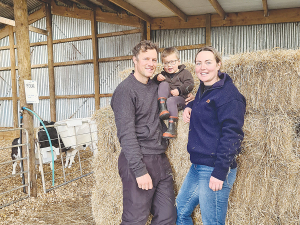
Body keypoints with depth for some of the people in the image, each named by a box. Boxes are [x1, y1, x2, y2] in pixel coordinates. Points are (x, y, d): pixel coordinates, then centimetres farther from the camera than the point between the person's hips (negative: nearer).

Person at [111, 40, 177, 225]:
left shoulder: (156, 86, 12)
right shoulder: (125, 90, -9)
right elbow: (126, 134, -15)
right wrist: (140, 170, -19)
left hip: (161, 161, 7)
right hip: (139, 161, -7)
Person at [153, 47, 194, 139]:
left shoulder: (184, 73, 10)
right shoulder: (163, 74, 23)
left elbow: (190, 85, -5)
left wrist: (179, 90, -20)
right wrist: (157, 78, -5)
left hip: (180, 98, -4)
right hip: (165, 97, 4)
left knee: (170, 101, -37)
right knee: (164, 84, -18)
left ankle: (172, 128, -46)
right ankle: (162, 107, -36)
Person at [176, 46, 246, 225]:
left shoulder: (228, 94, -15)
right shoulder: (203, 88, 11)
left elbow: (231, 134, -18)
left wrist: (220, 172, -20)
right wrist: (189, 106, 11)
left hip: (214, 170, -9)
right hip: (197, 166, 9)